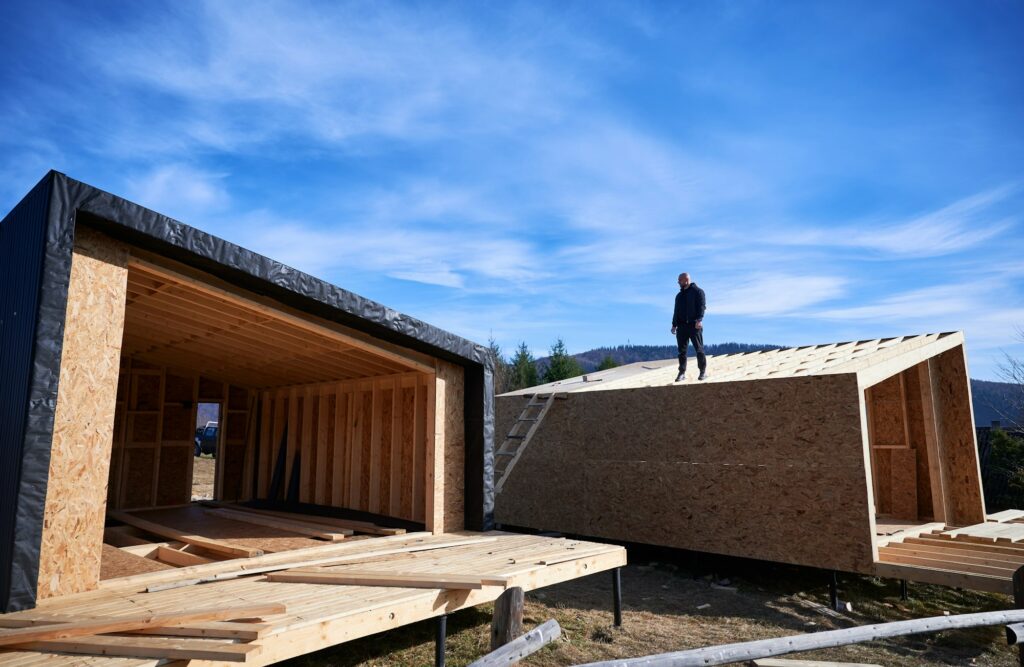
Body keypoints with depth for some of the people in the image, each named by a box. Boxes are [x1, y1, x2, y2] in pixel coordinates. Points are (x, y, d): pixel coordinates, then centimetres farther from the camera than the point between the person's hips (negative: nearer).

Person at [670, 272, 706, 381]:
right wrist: (674, 325, 13)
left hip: (694, 325, -6)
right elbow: (676, 311, 22)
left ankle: (703, 371, 3)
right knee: (682, 351, 4)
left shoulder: (698, 291, 2)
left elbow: (701, 306, -9)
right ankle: (682, 372, 7)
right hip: (681, 326, 6)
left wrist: (699, 320, -22)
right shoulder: (679, 295, 22)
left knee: (699, 349, -4)